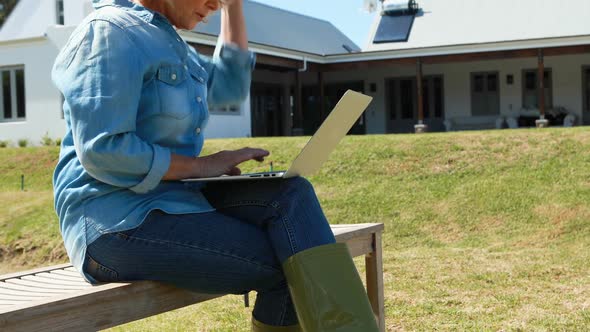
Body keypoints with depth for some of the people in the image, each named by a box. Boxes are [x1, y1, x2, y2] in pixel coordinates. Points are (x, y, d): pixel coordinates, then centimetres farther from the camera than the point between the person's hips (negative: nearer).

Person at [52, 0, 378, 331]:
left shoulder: (165, 38, 17)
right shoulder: (110, 33, -12)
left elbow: (230, 86, 27)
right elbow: (102, 152, -20)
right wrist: (200, 165, -15)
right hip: (119, 221, -9)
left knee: (291, 196, -13)